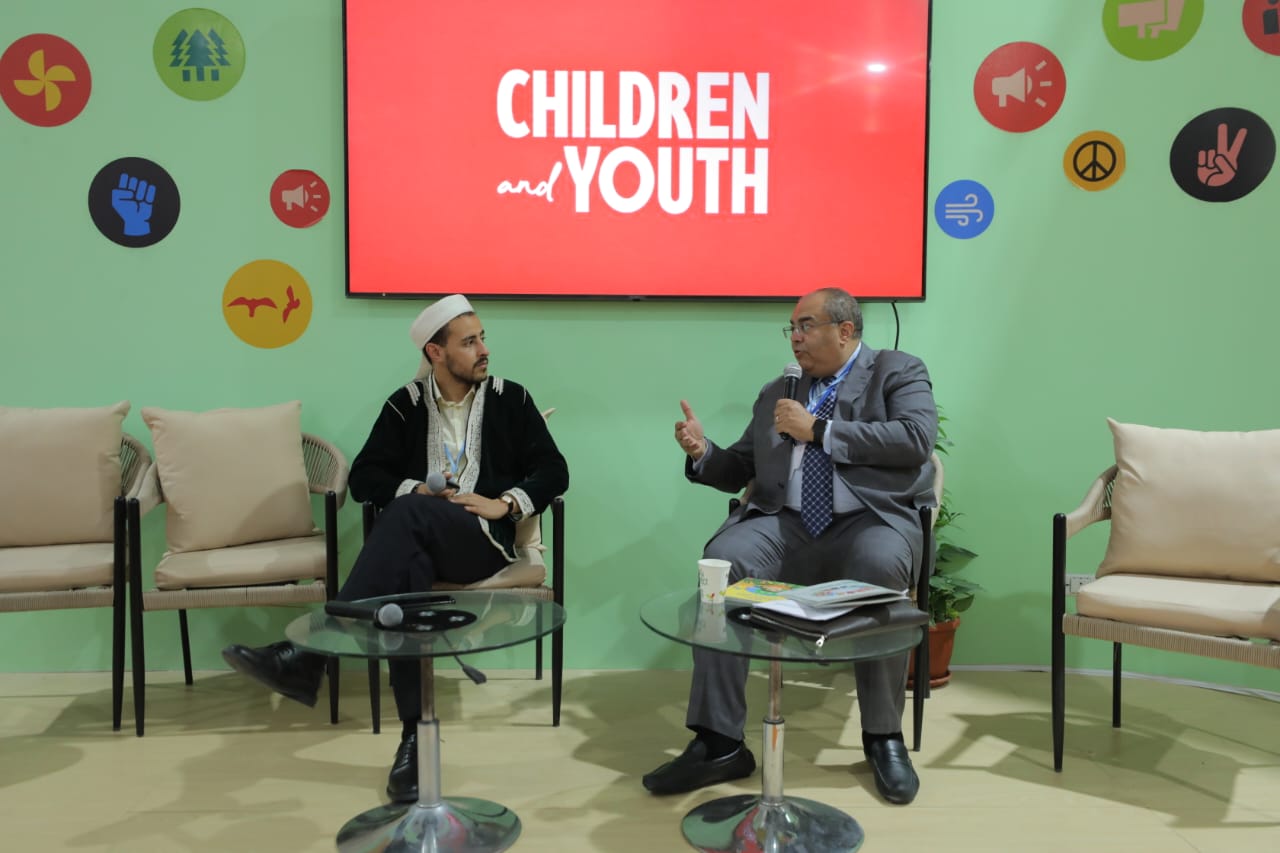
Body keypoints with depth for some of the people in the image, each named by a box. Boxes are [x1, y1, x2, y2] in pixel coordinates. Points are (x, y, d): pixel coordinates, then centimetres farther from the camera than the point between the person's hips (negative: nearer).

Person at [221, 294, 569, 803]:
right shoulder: (406, 404, 12)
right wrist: (419, 489, -8)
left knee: (408, 515, -34)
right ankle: (415, 734, -37)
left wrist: (505, 503, -9)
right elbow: (364, 478, 9)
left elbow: (553, 472, 7)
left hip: (483, 540, -1)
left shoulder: (511, 400, 10)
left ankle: (309, 653, -40)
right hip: (422, 541, 2)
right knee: (405, 569, -37)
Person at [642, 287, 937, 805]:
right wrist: (703, 453, 0)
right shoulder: (776, 392, 23)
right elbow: (739, 472, 23)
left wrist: (818, 429, -11)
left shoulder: (899, 373, 9)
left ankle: (884, 737, -16)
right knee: (723, 559, -27)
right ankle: (718, 742, -22)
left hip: (870, 521, -3)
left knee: (881, 564, -38)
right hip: (784, 524, 4)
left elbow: (915, 441, -11)